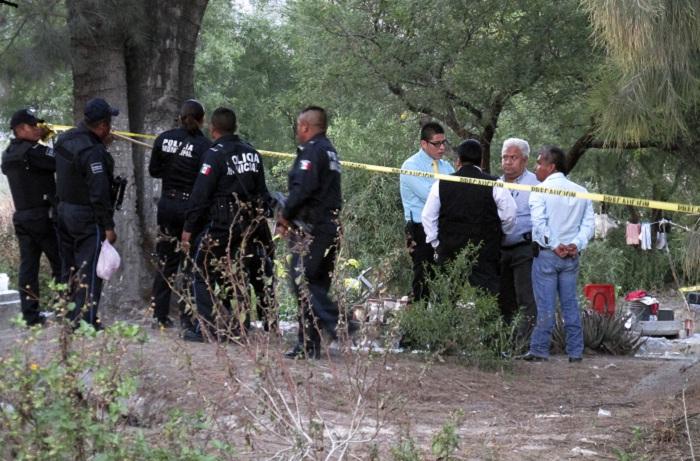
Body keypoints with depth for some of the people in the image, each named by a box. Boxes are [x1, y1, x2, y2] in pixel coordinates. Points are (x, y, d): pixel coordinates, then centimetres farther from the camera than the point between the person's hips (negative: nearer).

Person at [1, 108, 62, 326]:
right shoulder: (33, 151, -16)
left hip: (21, 216, 8)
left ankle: (30, 314, 5)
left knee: (28, 265, 7)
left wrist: (38, 138, 11)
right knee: (61, 264, 1)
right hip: (43, 216, -8)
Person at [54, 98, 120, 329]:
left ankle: (69, 318, 23)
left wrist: (102, 144, 11)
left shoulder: (65, 139, 5)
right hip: (87, 217, -9)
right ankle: (86, 321, -4)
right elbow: (99, 193, -24)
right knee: (89, 271, -4)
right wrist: (108, 227, -18)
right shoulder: (94, 152, -24)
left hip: (64, 211, 9)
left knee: (70, 269, 16)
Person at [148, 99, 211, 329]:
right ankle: (188, 317, 4)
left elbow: (153, 170, 9)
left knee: (166, 261, 13)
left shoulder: (164, 139, 0)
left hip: (167, 204, 4)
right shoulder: (204, 145, -14)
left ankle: (159, 315, 14)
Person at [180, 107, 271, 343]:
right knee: (235, 275, 16)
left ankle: (206, 329, -3)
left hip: (220, 224, -7)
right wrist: (256, 221, 21)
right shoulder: (252, 153, 11)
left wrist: (188, 227, -10)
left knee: (204, 274, 1)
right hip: (247, 224, 7)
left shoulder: (215, 155, -13)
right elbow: (262, 192, 15)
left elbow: (200, 194, -15)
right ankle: (237, 327, 16)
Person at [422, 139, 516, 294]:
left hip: (448, 253, 2)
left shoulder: (441, 184, 2)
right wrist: (498, 233, 17)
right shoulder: (494, 185, -5)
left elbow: (428, 216, 6)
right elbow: (509, 216, -2)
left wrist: (435, 243, 15)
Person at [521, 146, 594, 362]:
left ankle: (539, 350, 2)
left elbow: (539, 222, -17)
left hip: (546, 254, -4)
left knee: (545, 305, -1)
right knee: (570, 304, 9)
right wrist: (577, 244, -5)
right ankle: (575, 351, 9)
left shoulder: (540, 191, -7)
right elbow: (589, 222, 2)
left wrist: (554, 246, -11)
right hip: (571, 256, 4)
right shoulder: (580, 192, 9)